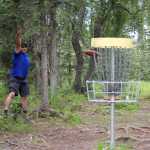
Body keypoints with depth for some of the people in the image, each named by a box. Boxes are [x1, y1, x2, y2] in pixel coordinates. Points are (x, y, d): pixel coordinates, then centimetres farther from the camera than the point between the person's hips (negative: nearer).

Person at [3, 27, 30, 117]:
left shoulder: (26, 56, 11)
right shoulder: (17, 53, -8)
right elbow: (18, 45, -27)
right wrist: (18, 35, -41)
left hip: (24, 79, 7)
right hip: (14, 78, -7)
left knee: (25, 97, 10)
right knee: (12, 94, -24)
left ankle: (25, 114, 17)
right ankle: (6, 110, -33)